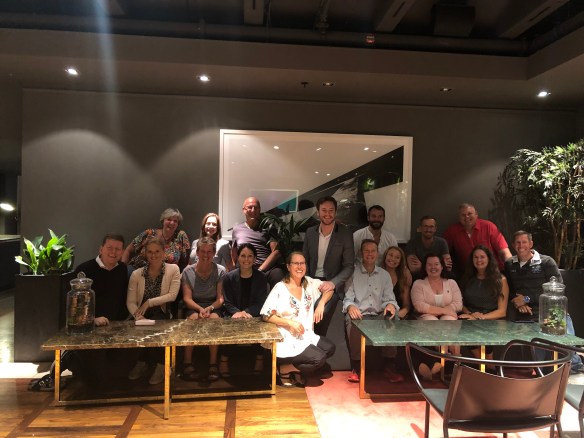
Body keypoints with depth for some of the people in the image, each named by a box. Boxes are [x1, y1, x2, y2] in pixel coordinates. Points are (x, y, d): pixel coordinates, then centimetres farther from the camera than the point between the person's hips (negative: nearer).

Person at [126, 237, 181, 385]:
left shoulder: (173, 269, 0)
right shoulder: (136, 274, 5)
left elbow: (172, 295, -9)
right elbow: (130, 302, -2)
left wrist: (149, 303, -14)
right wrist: (139, 316, -21)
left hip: (163, 316, -1)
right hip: (145, 317, 2)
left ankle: (143, 362, -6)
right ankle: (159, 364, -5)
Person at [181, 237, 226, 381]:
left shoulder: (220, 271, 1)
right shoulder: (188, 271, 2)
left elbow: (220, 298, -2)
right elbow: (187, 298, -3)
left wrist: (209, 308, -22)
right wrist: (200, 309, -22)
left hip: (214, 307, 0)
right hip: (193, 307, 0)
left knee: (214, 318, -34)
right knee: (193, 318, -34)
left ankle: (213, 364, -28)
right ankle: (188, 362, -24)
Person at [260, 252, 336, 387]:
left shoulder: (309, 283, 3)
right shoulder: (280, 289, -14)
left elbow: (329, 287, 13)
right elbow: (266, 315, -15)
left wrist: (321, 303, -4)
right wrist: (290, 322, -23)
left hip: (307, 336, 7)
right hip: (288, 340, -7)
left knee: (330, 348, -11)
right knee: (319, 358, -20)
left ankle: (297, 368, 5)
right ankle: (285, 369, 2)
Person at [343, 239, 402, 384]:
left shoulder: (384, 275, 16)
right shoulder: (353, 273, 6)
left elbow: (389, 299, 9)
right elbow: (348, 298, -1)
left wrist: (391, 305, -17)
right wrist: (350, 306, -26)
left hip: (379, 315, 2)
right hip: (358, 314, -2)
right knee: (352, 322, -36)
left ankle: (389, 366, -16)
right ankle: (356, 367, -20)